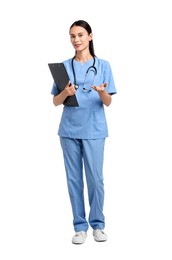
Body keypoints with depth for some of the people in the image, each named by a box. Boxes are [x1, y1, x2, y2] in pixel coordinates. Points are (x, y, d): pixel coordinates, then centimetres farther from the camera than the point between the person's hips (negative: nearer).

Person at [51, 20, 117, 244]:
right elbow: (56, 102, 7)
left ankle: (98, 224, 16)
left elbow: (108, 102, 0)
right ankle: (80, 226, 13)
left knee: (95, 178, 0)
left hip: (94, 130, -2)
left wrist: (101, 92, -22)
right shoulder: (65, 66, 7)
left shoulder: (102, 65, 3)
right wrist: (66, 93, -14)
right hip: (69, 130, 2)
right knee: (74, 179, 5)